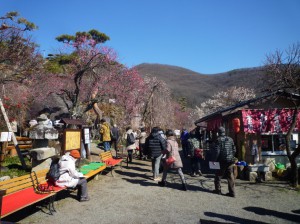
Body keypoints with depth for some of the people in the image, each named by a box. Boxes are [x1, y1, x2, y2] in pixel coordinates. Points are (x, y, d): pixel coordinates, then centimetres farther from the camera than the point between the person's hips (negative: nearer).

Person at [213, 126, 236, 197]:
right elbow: (234, 150, 11)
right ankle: (232, 192, 8)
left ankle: (218, 190, 18)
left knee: (218, 175, 10)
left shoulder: (219, 140, -9)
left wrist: (216, 159, -5)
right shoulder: (230, 139, 8)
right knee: (230, 176, 8)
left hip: (222, 161, -5)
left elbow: (217, 151, -13)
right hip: (230, 161, 5)